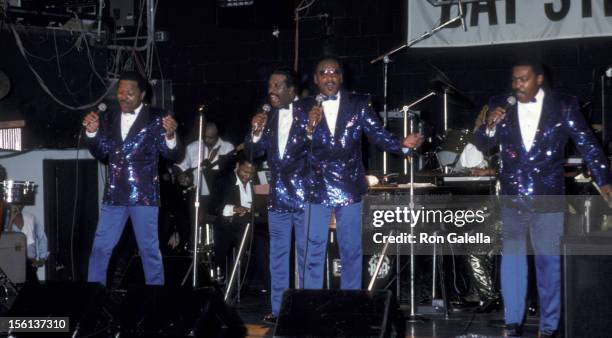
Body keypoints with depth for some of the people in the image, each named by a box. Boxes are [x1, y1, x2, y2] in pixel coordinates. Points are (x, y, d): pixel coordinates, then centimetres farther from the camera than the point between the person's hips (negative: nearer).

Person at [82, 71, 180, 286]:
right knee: (100, 248, 5)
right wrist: (92, 132, -7)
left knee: (149, 249, 2)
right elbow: (100, 153, 10)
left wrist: (170, 135, -26)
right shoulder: (109, 118, 10)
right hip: (114, 194, 4)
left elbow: (171, 154, -6)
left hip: (143, 194, -4)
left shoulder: (155, 118, -2)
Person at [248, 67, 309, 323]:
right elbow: (256, 152, 6)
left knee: (307, 256, 3)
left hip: (304, 196, -5)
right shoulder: (268, 117, 6)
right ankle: (278, 309, 17)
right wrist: (256, 132, -12)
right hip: (278, 197, 5)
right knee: (278, 256, 10)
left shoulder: (306, 116, -7)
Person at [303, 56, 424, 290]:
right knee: (313, 253, 5)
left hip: (349, 189, 0)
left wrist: (402, 144, -19)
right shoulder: (305, 108, 2)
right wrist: (310, 128, -21)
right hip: (316, 189, 0)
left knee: (352, 252, 8)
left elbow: (379, 135, -2)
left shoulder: (358, 105, 3)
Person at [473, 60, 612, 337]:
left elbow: (587, 143, 1)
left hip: (548, 199, -2)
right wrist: (490, 126, -14)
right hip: (512, 198, 2)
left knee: (549, 263, 3)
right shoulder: (500, 106, 5)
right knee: (511, 260, 5)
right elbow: (482, 145, 8)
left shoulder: (563, 106, 0)